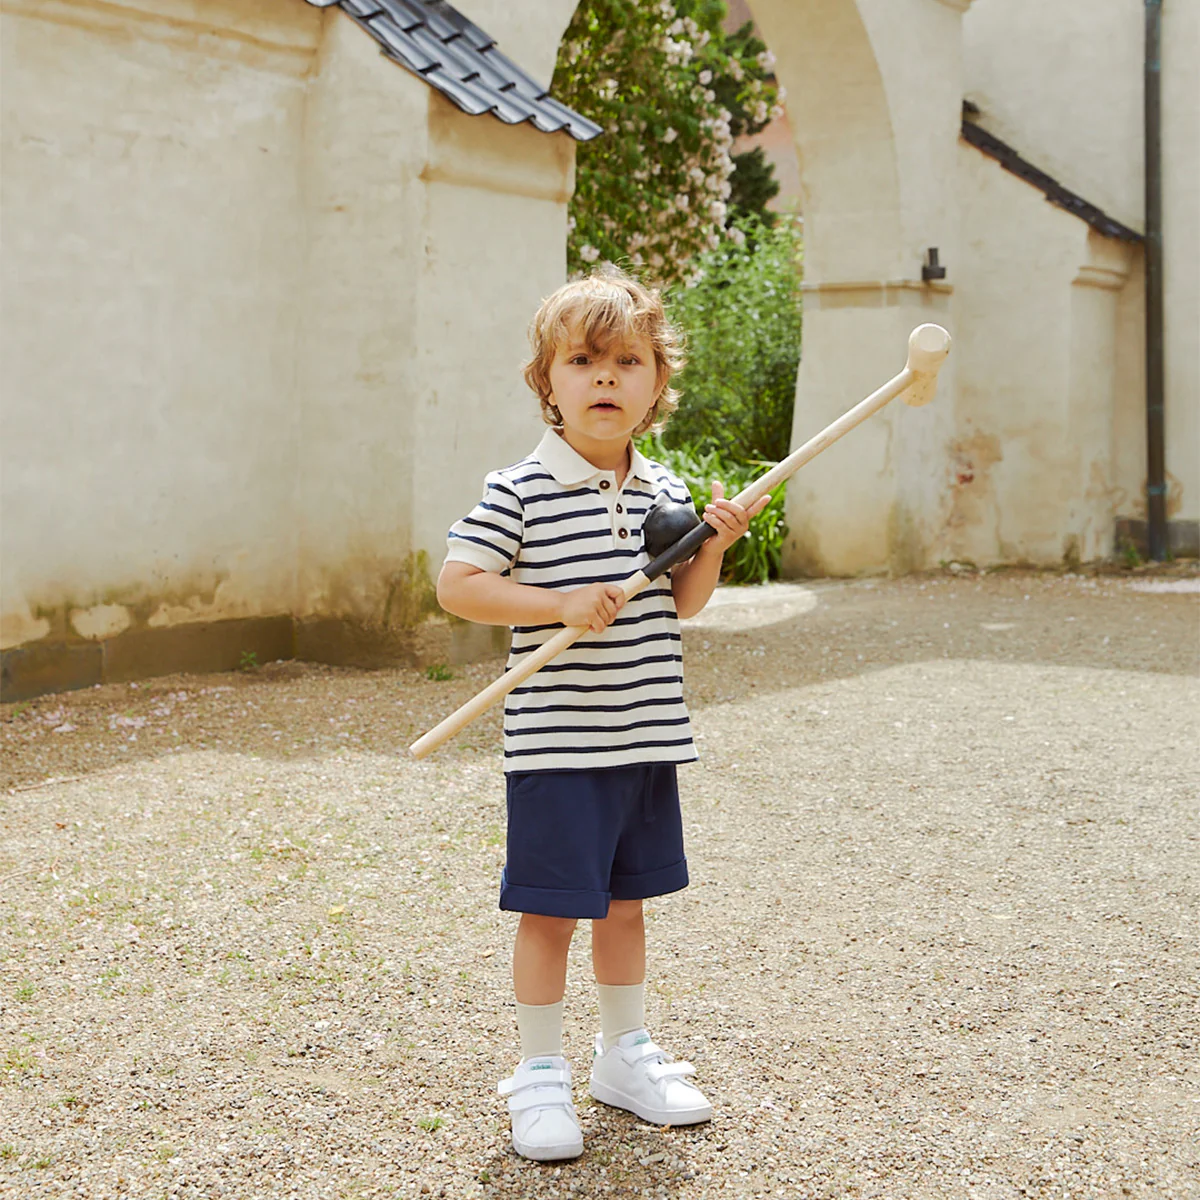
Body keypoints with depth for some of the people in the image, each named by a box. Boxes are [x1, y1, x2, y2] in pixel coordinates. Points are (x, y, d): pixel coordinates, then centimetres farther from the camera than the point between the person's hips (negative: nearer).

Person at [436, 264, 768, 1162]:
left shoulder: (666, 492, 8)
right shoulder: (519, 493, -11)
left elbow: (679, 606, 13)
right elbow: (456, 585, -14)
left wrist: (712, 548, -5)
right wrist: (562, 603, -22)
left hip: (648, 740, 6)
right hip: (557, 745, -6)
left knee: (625, 901, 18)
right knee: (550, 911, 1)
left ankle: (626, 1055, 33)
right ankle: (540, 1077, 17)